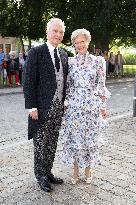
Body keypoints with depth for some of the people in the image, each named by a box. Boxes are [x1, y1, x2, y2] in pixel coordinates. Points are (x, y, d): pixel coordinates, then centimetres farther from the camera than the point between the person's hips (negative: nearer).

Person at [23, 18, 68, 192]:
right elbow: (29, 82, -11)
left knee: (52, 143, 14)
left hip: (58, 107, 6)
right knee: (41, 143, 5)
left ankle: (48, 172, 29)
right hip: (42, 107, -6)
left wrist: (65, 102, 11)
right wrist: (32, 106, -15)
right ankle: (40, 176, 21)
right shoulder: (36, 53, -8)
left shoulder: (63, 54, 11)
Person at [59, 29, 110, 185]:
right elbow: (67, 85, 7)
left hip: (92, 106, -1)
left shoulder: (98, 61, 0)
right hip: (73, 106, 1)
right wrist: (65, 104, 2)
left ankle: (88, 170, 27)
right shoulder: (70, 62, 4)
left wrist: (102, 106, 0)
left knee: (90, 138, 8)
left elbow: (101, 86, 1)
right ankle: (75, 170, 24)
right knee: (73, 138, 7)